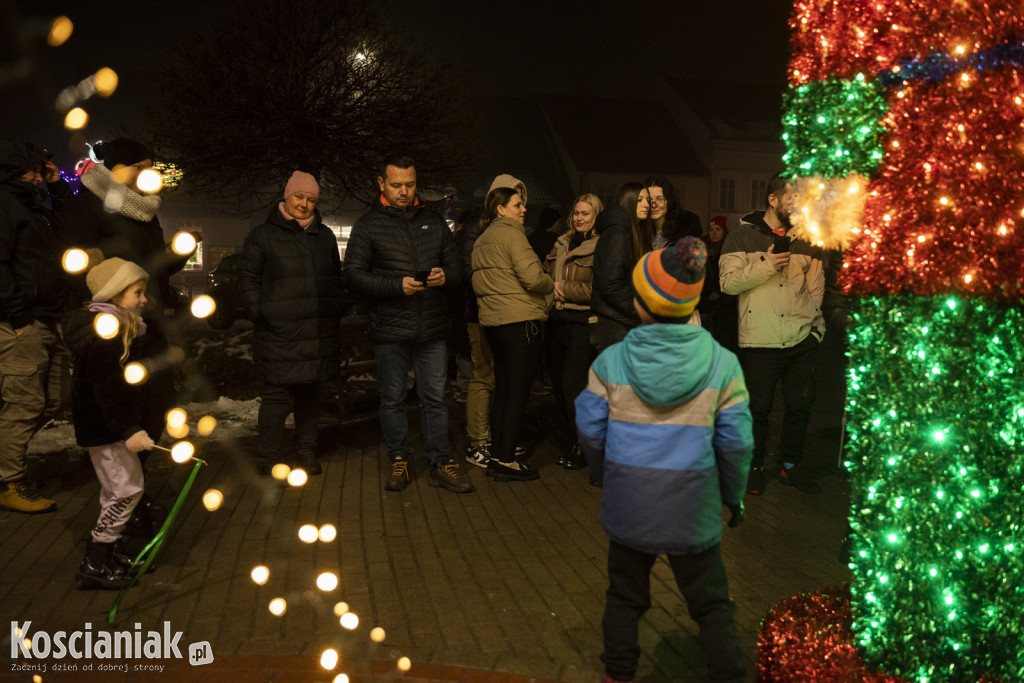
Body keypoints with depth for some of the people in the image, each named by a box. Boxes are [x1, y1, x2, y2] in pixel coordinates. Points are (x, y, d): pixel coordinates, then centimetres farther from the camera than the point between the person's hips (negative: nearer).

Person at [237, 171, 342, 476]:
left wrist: (333, 312, 15)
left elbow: (336, 278, 24)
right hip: (279, 334, -5)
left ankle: (307, 451, 25)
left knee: (310, 394, 13)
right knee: (277, 395, -5)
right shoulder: (263, 236, 1)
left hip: (319, 334, 5)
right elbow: (248, 279, 0)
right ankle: (269, 458, 5)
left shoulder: (325, 237, 16)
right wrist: (261, 314, -7)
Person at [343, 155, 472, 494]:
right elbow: (353, 274, -6)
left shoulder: (433, 222, 12)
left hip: (432, 329, 2)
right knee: (393, 399, 9)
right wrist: (397, 285, -19)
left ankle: (441, 463, 14)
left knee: (435, 398, 6)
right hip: (389, 330, -2)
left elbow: (456, 263, 14)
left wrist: (446, 276, -11)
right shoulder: (367, 226, 2)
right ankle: (399, 459, 24)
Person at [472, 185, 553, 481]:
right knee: (518, 392, -3)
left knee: (502, 390, 14)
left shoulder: (481, 241, 16)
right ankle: (506, 461, 0)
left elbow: (478, 285, 19)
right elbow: (533, 277, -19)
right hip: (521, 320, -9)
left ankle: (497, 456, 20)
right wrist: (551, 287, -1)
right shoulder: (512, 234, -11)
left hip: (493, 321, 9)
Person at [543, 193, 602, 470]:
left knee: (573, 386, -8)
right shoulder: (562, 244, 16)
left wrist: (562, 289, -10)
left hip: (582, 324, -7)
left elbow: (596, 289, -13)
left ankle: (582, 448, 8)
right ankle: (574, 444, 28)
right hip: (557, 321, 7)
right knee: (559, 387, 11)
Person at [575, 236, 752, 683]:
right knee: (712, 605, 17)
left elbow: (591, 432, -4)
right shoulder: (722, 364, -11)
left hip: (628, 504, 1)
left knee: (625, 597, 22)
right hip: (693, 509, -1)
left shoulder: (610, 361, -11)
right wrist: (735, 495, 10)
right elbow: (735, 442, -7)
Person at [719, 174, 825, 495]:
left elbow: (816, 286, 18)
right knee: (758, 407, 3)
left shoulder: (805, 240, 13)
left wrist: (816, 322, 8)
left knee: (800, 405, 9)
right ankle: (755, 466, 21)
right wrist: (766, 266, -18)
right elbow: (728, 282, -8)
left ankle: (791, 466, 26)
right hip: (759, 341, -4)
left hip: (802, 339, 4)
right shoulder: (743, 236, 0)